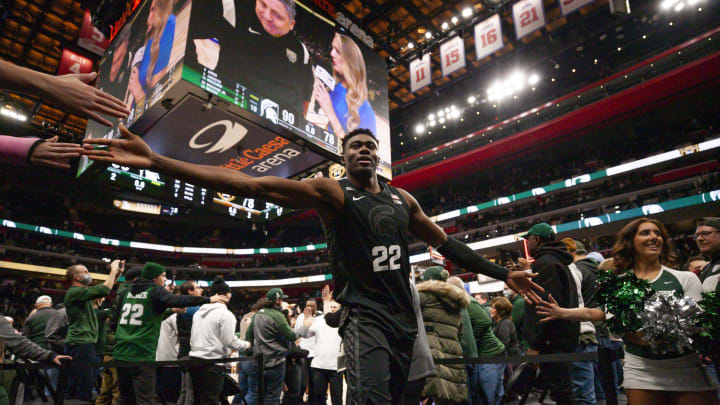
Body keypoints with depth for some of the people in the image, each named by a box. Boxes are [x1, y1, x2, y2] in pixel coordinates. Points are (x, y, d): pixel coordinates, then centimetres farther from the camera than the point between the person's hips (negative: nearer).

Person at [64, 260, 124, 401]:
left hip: (85, 343, 10)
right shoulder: (74, 292, -13)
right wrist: (113, 270, -12)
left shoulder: (81, 292, 17)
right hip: (80, 344, -10)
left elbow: (105, 288, 23)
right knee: (84, 390, -7)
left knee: (73, 389, 15)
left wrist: (118, 273, 13)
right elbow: (104, 290, -24)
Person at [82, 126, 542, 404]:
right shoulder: (331, 193, -7)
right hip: (364, 314, -6)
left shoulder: (401, 198, 11)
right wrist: (156, 161, -27)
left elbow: (445, 242, 18)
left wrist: (502, 273, 17)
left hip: (405, 316, 6)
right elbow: (253, 185, -19)